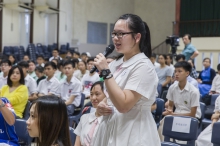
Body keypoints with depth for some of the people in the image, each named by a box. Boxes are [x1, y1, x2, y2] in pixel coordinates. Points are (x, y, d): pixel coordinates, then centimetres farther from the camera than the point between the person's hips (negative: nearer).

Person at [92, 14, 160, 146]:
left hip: (132, 135, -7)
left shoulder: (143, 66, -16)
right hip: (111, 128, 7)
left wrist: (106, 72, -22)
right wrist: (102, 106, -2)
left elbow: (123, 105, -24)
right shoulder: (117, 64, 7)